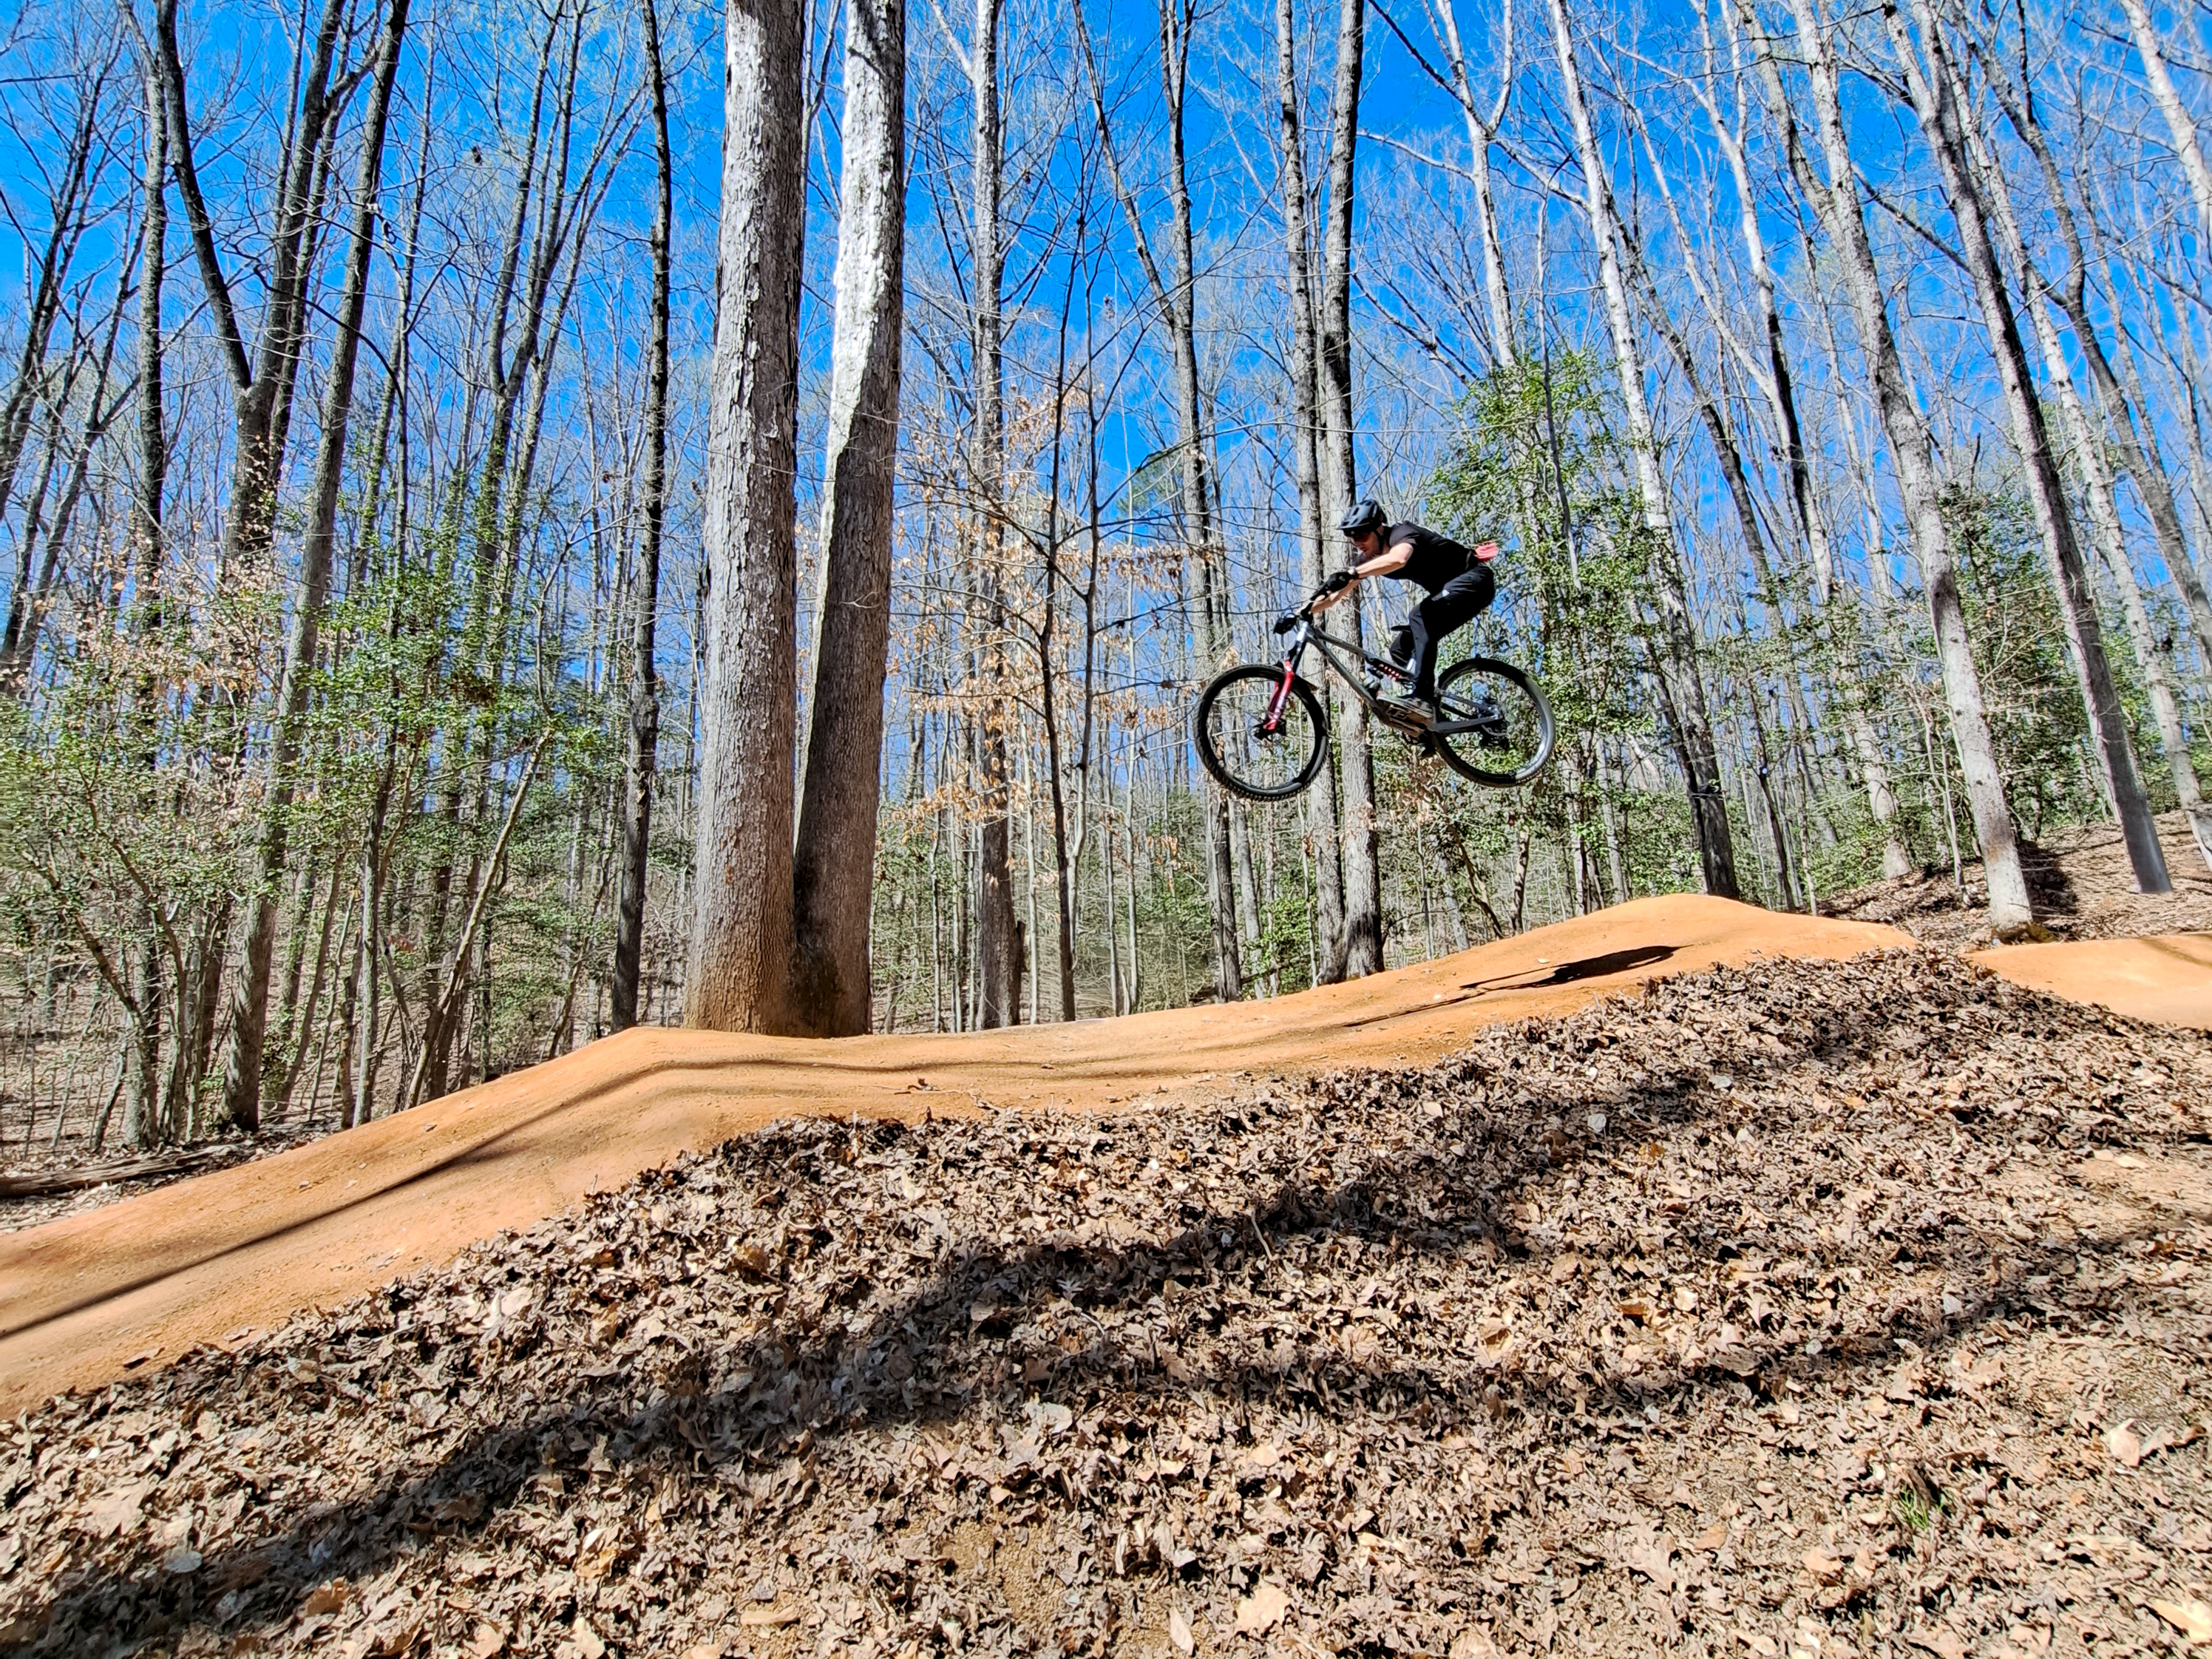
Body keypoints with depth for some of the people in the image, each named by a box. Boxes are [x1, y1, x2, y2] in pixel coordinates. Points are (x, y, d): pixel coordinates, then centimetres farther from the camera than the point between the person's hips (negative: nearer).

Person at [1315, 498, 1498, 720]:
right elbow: (1336, 595, 1)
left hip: (1475, 579, -9)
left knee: (1419, 616, -32)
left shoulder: (1402, 533, -24)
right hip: (1449, 589, 9)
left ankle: (1422, 698, -39)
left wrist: (1351, 573, -57)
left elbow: (1398, 559, -49)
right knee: (1401, 649, -2)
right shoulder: (1370, 559, 0)